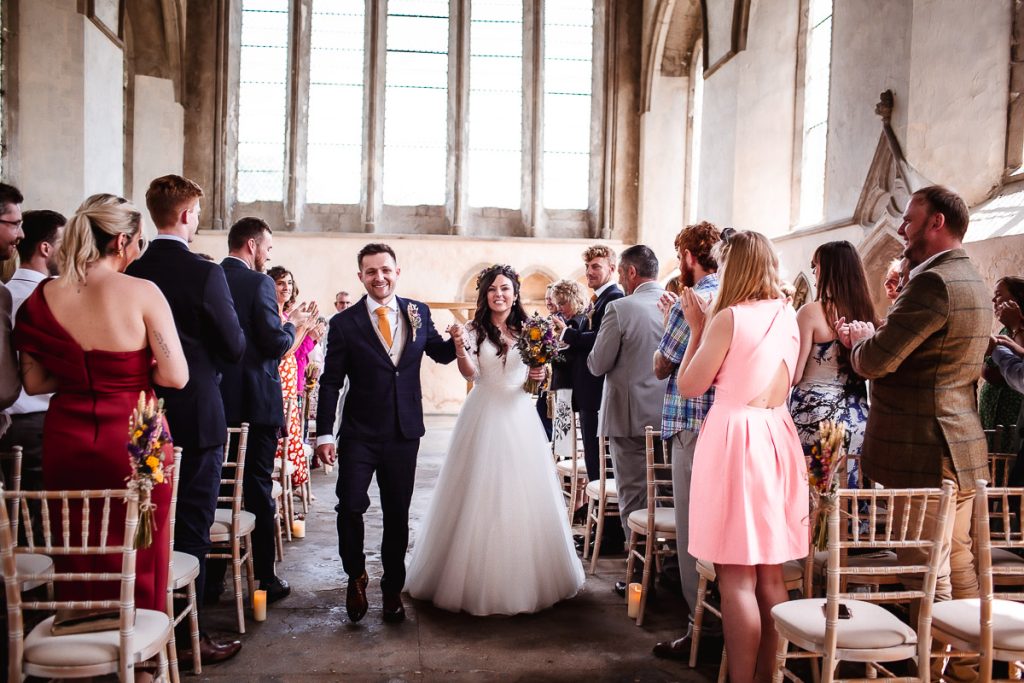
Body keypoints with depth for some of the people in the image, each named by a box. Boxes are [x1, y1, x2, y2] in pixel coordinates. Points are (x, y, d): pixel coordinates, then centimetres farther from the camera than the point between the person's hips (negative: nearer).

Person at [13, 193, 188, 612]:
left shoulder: (42, 298, 0)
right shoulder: (141, 293, -13)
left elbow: (34, 383, 5)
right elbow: (176, 376, -15)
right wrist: (132, 373, 3)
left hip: (67, 443, 4)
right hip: (133, 440, -4)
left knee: (76, 566, 17)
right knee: (140, 563, 11)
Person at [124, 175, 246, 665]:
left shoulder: (128, 273, 0)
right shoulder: (205, 274, -16)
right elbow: (234, 348, -10)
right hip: (195, 417, -5)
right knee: (191, 528, 4)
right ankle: (187, 636, 11)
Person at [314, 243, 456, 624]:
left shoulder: (418, 313, 3)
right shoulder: (344, 323, -4)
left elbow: (441, 353, 15)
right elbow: (331, 382, -4)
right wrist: (324, 434, -9)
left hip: (404, 434, 2)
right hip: (359, 434, -2)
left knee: (397, 514, 11)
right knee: (350, 506, -9)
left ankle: (392, 589, 28)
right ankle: (356, 576, 20)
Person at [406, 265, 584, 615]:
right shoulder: (475, 330, -2)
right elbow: (470, 373, -14)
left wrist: (539, 376, -5)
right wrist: (460, 348, -32)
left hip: (520, 415, 3)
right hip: (484, 415, -3)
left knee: (523, 495, 7)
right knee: (481, 493, -1)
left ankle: (527, 575, 23)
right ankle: (479, 577, 13)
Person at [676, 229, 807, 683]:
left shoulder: (729, 318, -12)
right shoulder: (788, 316, 9)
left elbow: (689, 386, -8)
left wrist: (696, 328, 2)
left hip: (734, 439, -7)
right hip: (778, 438, 8)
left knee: (736, 579, 0)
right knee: (770, 577, 15)